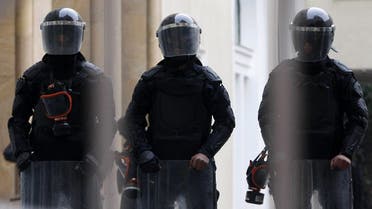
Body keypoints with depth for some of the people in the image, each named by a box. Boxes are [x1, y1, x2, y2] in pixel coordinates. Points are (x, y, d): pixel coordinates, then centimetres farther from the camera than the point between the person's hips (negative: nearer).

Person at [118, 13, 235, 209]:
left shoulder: (207, 80, 4)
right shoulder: (151, 80, 6)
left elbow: (226, 121, 2)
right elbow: (133, 120, 5)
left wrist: (206, 152, -12)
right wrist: (142, 152, -11)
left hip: (197, 164, -1)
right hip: (158, 165, 1)